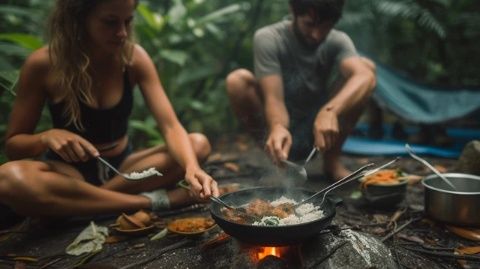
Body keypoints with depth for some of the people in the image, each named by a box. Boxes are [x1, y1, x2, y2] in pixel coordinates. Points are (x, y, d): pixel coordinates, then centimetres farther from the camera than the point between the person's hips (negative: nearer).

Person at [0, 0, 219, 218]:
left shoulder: (134, 58, -11)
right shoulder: (43, 64, -15)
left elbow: (171, 127, -20)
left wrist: (192, 167, -40)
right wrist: (46, 137, -30)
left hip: (122, 166, 2)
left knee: (199, 144, -20)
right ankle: (150, 201, -26)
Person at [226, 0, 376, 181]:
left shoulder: (338, 42, -9)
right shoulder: (268, 39, -15)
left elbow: (365, 77, -30)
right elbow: (274, 98, -26)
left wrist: (330, 110, -50)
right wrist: (277, 127, -49)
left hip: (319, 133, 2)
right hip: (283, 132, -1)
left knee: (366, 66, -17)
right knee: (237, 80, -25)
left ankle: (332, 160, -7)